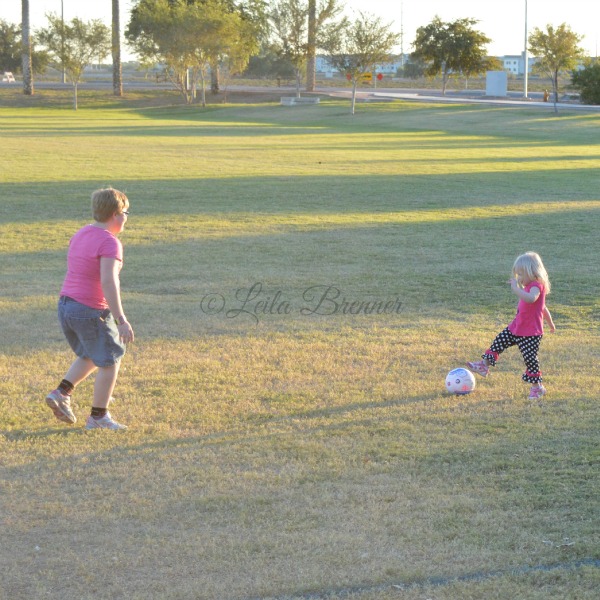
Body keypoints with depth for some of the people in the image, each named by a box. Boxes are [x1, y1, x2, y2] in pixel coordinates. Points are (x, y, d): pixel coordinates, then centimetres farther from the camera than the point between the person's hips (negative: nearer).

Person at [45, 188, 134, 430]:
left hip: (66, 306, 8)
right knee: (110, 361, 9)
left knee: (91, 356, 26)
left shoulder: (80, 235, 10)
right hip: (91, 312, -8)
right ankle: (98, 417, 16)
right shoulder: (109, 243, -17)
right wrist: (121, 320, -28)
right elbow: (108, 282, -27)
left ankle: (61, 393, 12)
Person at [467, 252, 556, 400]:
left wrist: (516, 288, -43)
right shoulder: (530, 286, 13)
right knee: (499, 342, 8)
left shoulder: (537, 286, -18)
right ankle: (484, 365, 17)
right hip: (516, 328, 10)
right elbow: (543, 308, 25)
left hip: (530, 334, -10)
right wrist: (550, 323, 35)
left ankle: (537, 387, 7)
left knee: (530, 358, -5)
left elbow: (531, 298, -44)